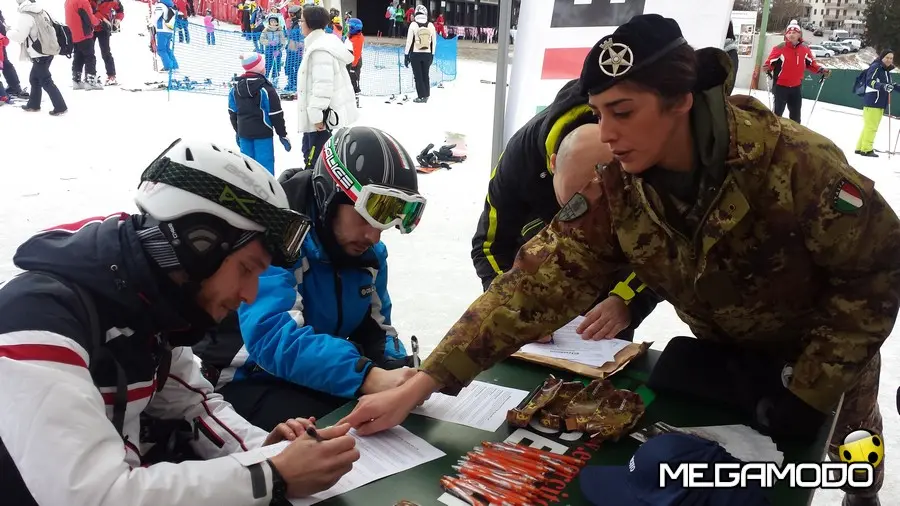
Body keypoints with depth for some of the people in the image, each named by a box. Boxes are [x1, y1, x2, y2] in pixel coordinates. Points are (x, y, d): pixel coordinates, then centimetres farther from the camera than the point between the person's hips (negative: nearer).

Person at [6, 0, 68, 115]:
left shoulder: (25, 15, -14)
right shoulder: (41, 11, 8)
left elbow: (19, 36, -13)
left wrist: (9, 31, 6)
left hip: (39, 55, -9)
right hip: (47, 51, 9)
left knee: (45, 81, -3)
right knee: (34, 78, 21)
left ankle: (60, 107, -5)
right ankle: (33, 104, 30)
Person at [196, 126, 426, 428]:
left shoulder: (370, 252, 0)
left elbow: (375, 329, 5)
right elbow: (273, 336, -37)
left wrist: (397, 370, -18)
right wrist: (366, 376, -48)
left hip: (324, 378, 7)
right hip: (252, 379, -7)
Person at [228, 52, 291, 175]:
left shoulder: (235, 89, 6)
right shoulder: (267, 90, -14)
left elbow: (232, 113, 12)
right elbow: (276, 115, -12)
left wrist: (237, 131, 24)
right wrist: (282, 135, -3)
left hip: (244, 133, 6)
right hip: (263, 134, -6)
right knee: (265, 164, -2)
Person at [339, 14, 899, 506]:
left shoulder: (794, 162, -38)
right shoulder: (615, 190, -28)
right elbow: (538, 281, -31)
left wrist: (810, 389, -28)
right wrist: (421, 384, -37)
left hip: (829, 345, 0)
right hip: (727, 349, 1)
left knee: (845, 436, 28)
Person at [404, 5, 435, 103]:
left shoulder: (413, 24, -10)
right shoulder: (431, 25, -2)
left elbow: (409, 41, -9)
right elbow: (434, 41, 4)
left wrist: (406, 55, -2)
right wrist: (432, 55, 15)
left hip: (415, 54, -3)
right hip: (427, 54, 3)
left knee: (418, 76, 5)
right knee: (425, 75, 14)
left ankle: (421, 96, 5)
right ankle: (426, 95, 18)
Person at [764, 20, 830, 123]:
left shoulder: (805, 49, 0)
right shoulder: (780, 48, -13)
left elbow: (811, 63, 11)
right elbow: (770, 62, -10)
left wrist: (821, 70, -2)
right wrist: (767, 69, -32)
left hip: (796, 87, 4)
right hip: (781, 86, -4)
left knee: (796, 113, 16)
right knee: (777, 111, 3)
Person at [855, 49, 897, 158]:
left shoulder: (886, 70, 18)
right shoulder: (875, 67, -9)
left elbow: (888, 85, 29)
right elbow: (870, 81, -24)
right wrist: (883, 86, -39)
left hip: (880, 103, 9)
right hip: (872, 101, -9)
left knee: (870, 126, 12)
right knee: (871, 126, -10)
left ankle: (860, 148, 18)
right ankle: (866, 149, -7)